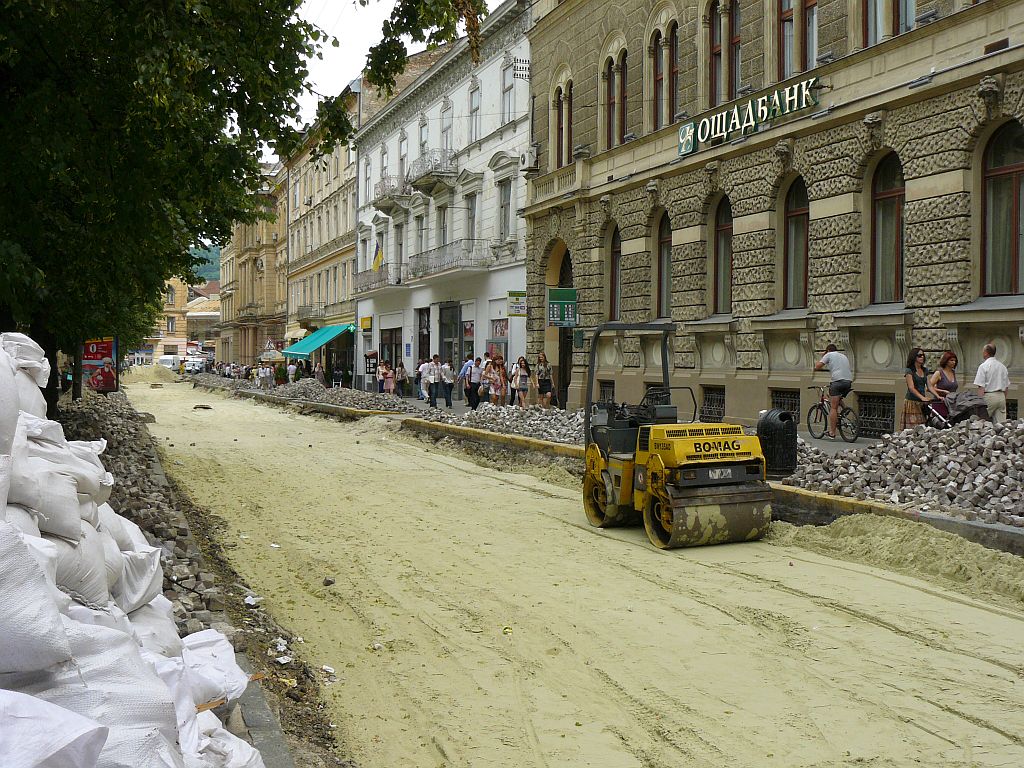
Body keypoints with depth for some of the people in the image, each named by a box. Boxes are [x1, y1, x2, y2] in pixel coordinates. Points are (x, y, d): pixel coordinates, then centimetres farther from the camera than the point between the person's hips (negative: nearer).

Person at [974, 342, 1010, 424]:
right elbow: (1006, 386, 18)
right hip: (1001, 397, 6)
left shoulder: (983, 366, -7)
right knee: (1001, 423, 3)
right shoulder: (1003, 367, 14)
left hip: (989, 396, -6)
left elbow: (981, 387, -12)